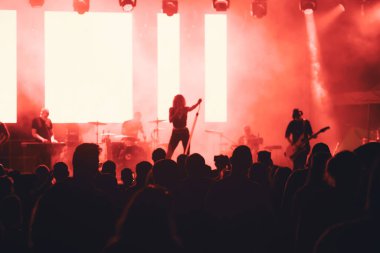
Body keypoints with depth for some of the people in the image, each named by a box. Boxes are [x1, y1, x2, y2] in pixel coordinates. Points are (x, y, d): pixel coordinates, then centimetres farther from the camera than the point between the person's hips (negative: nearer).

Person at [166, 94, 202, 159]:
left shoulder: (185, 109, -2)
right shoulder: (172, 109, -4)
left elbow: (192, 108, -20)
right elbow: (170, 120, -15)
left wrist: (198, 103, -38)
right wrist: (176, 112, -26)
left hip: (184, 132, 1)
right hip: (175, 132, -1)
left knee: (187, 152, 3)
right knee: (169, 152, -9)